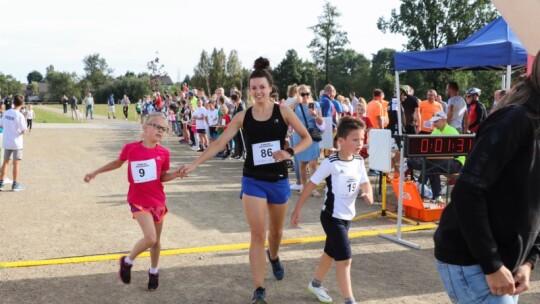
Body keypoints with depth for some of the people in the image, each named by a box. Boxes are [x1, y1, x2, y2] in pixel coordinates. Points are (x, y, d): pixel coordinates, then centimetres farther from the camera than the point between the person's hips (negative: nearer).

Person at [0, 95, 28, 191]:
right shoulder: (20, 116, -16)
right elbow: (23, 131, -19)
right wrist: (26, 130, 2)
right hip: (16, 143, -5)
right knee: (16, 163, 3)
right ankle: (15, 184, 7)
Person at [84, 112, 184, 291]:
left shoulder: (163, 153, -7)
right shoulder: (131, 148, -12)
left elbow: (163, 177, 5)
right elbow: (118, 163, 8)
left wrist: (177, 174, -14)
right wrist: (96, 172, 13)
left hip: (158, 200, 3)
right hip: (138, 200, -3)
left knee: (156, 240, 14)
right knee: (150, 238, -18)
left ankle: (153, 272, 37)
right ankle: (127, 262, 9)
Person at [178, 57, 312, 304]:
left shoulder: (283, 112, -6)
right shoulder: (242, 117, -4)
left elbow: (307, 138, -2)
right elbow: (219, 143, -4)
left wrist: (290, 152, -20)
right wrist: (194, 164, -10)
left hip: (279, 180, 1)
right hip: (253, 181, -1)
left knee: (276, 230, 20)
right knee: (257, 235, -7)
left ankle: (274, 257, 54)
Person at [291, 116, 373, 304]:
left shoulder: (359, 161, 0)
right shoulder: (331, 163, -20)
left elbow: (365, 184, 4)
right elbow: (310, 185, -15)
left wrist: (368, 195, -21)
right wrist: (297, 210, -12)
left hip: (347, 217, 7)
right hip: (332, 217, -7)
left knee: (331, 253, 22)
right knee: (345, 259, -8)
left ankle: (316, 284, 43)